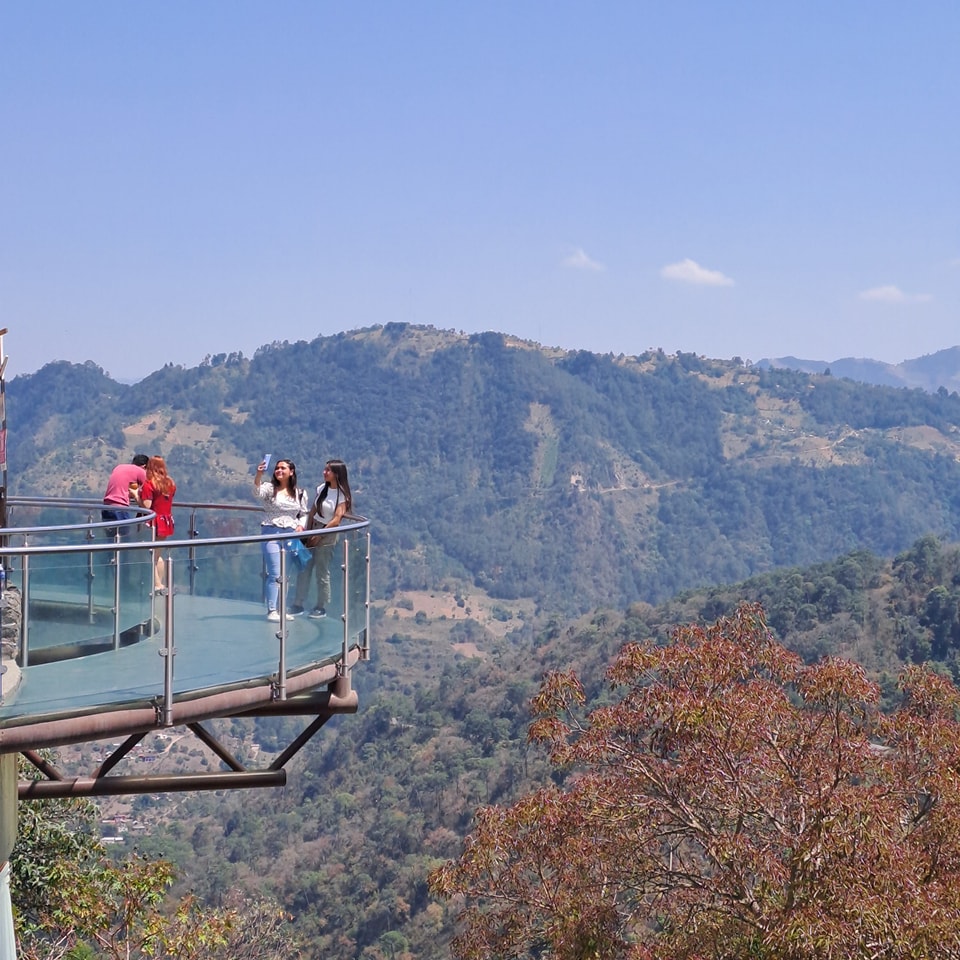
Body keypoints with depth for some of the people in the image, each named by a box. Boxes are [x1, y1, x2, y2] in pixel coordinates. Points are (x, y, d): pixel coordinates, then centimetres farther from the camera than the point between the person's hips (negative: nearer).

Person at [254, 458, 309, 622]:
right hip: (271, 533, -4)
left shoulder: (300, 493, 9)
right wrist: (259, 475, -41)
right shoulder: (270, 488, -2)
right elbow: (258, 491, -24)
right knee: (274, 574, -10)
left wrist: (301, 526, -4)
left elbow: (303, 514, 17)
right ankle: (271, 611, -7)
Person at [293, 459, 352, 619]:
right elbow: (313, 511, 13)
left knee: (322, 573, 0)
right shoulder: (322, 488, 7)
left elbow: (336, 520, -15)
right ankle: (298, 604, 11)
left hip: (327, 535, -6)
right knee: (304, 568, 4)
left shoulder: (342, 495, -11)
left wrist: (319, 535, -15)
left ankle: (321, 608, 11)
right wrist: (308, 530, 4)